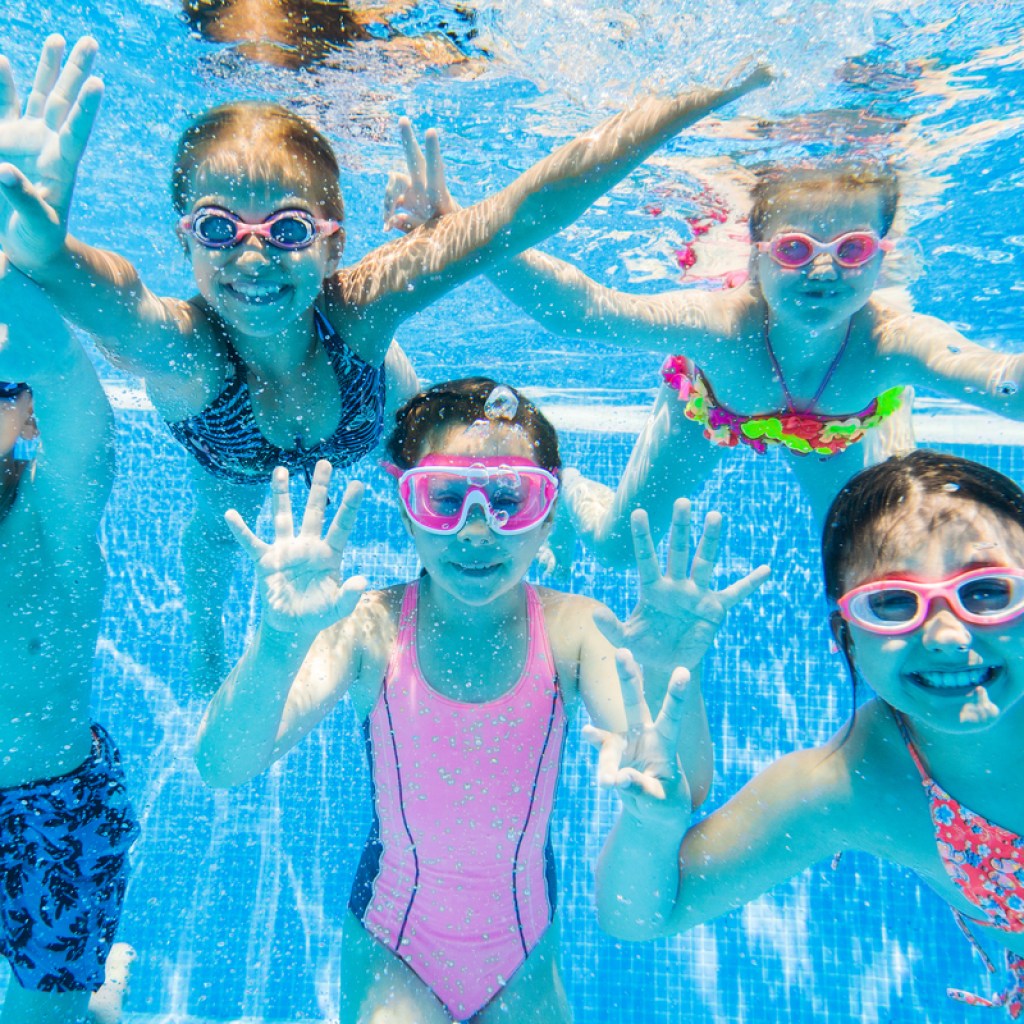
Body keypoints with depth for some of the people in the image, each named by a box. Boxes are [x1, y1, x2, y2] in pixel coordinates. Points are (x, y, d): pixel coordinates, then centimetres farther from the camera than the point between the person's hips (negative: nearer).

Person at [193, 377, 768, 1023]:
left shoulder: (573, 629, -20)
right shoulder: (373, 629, -22)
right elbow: (223, 769, -30)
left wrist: (670, 674, -48)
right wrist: (280, 642, -49)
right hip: (392, 946, -1)